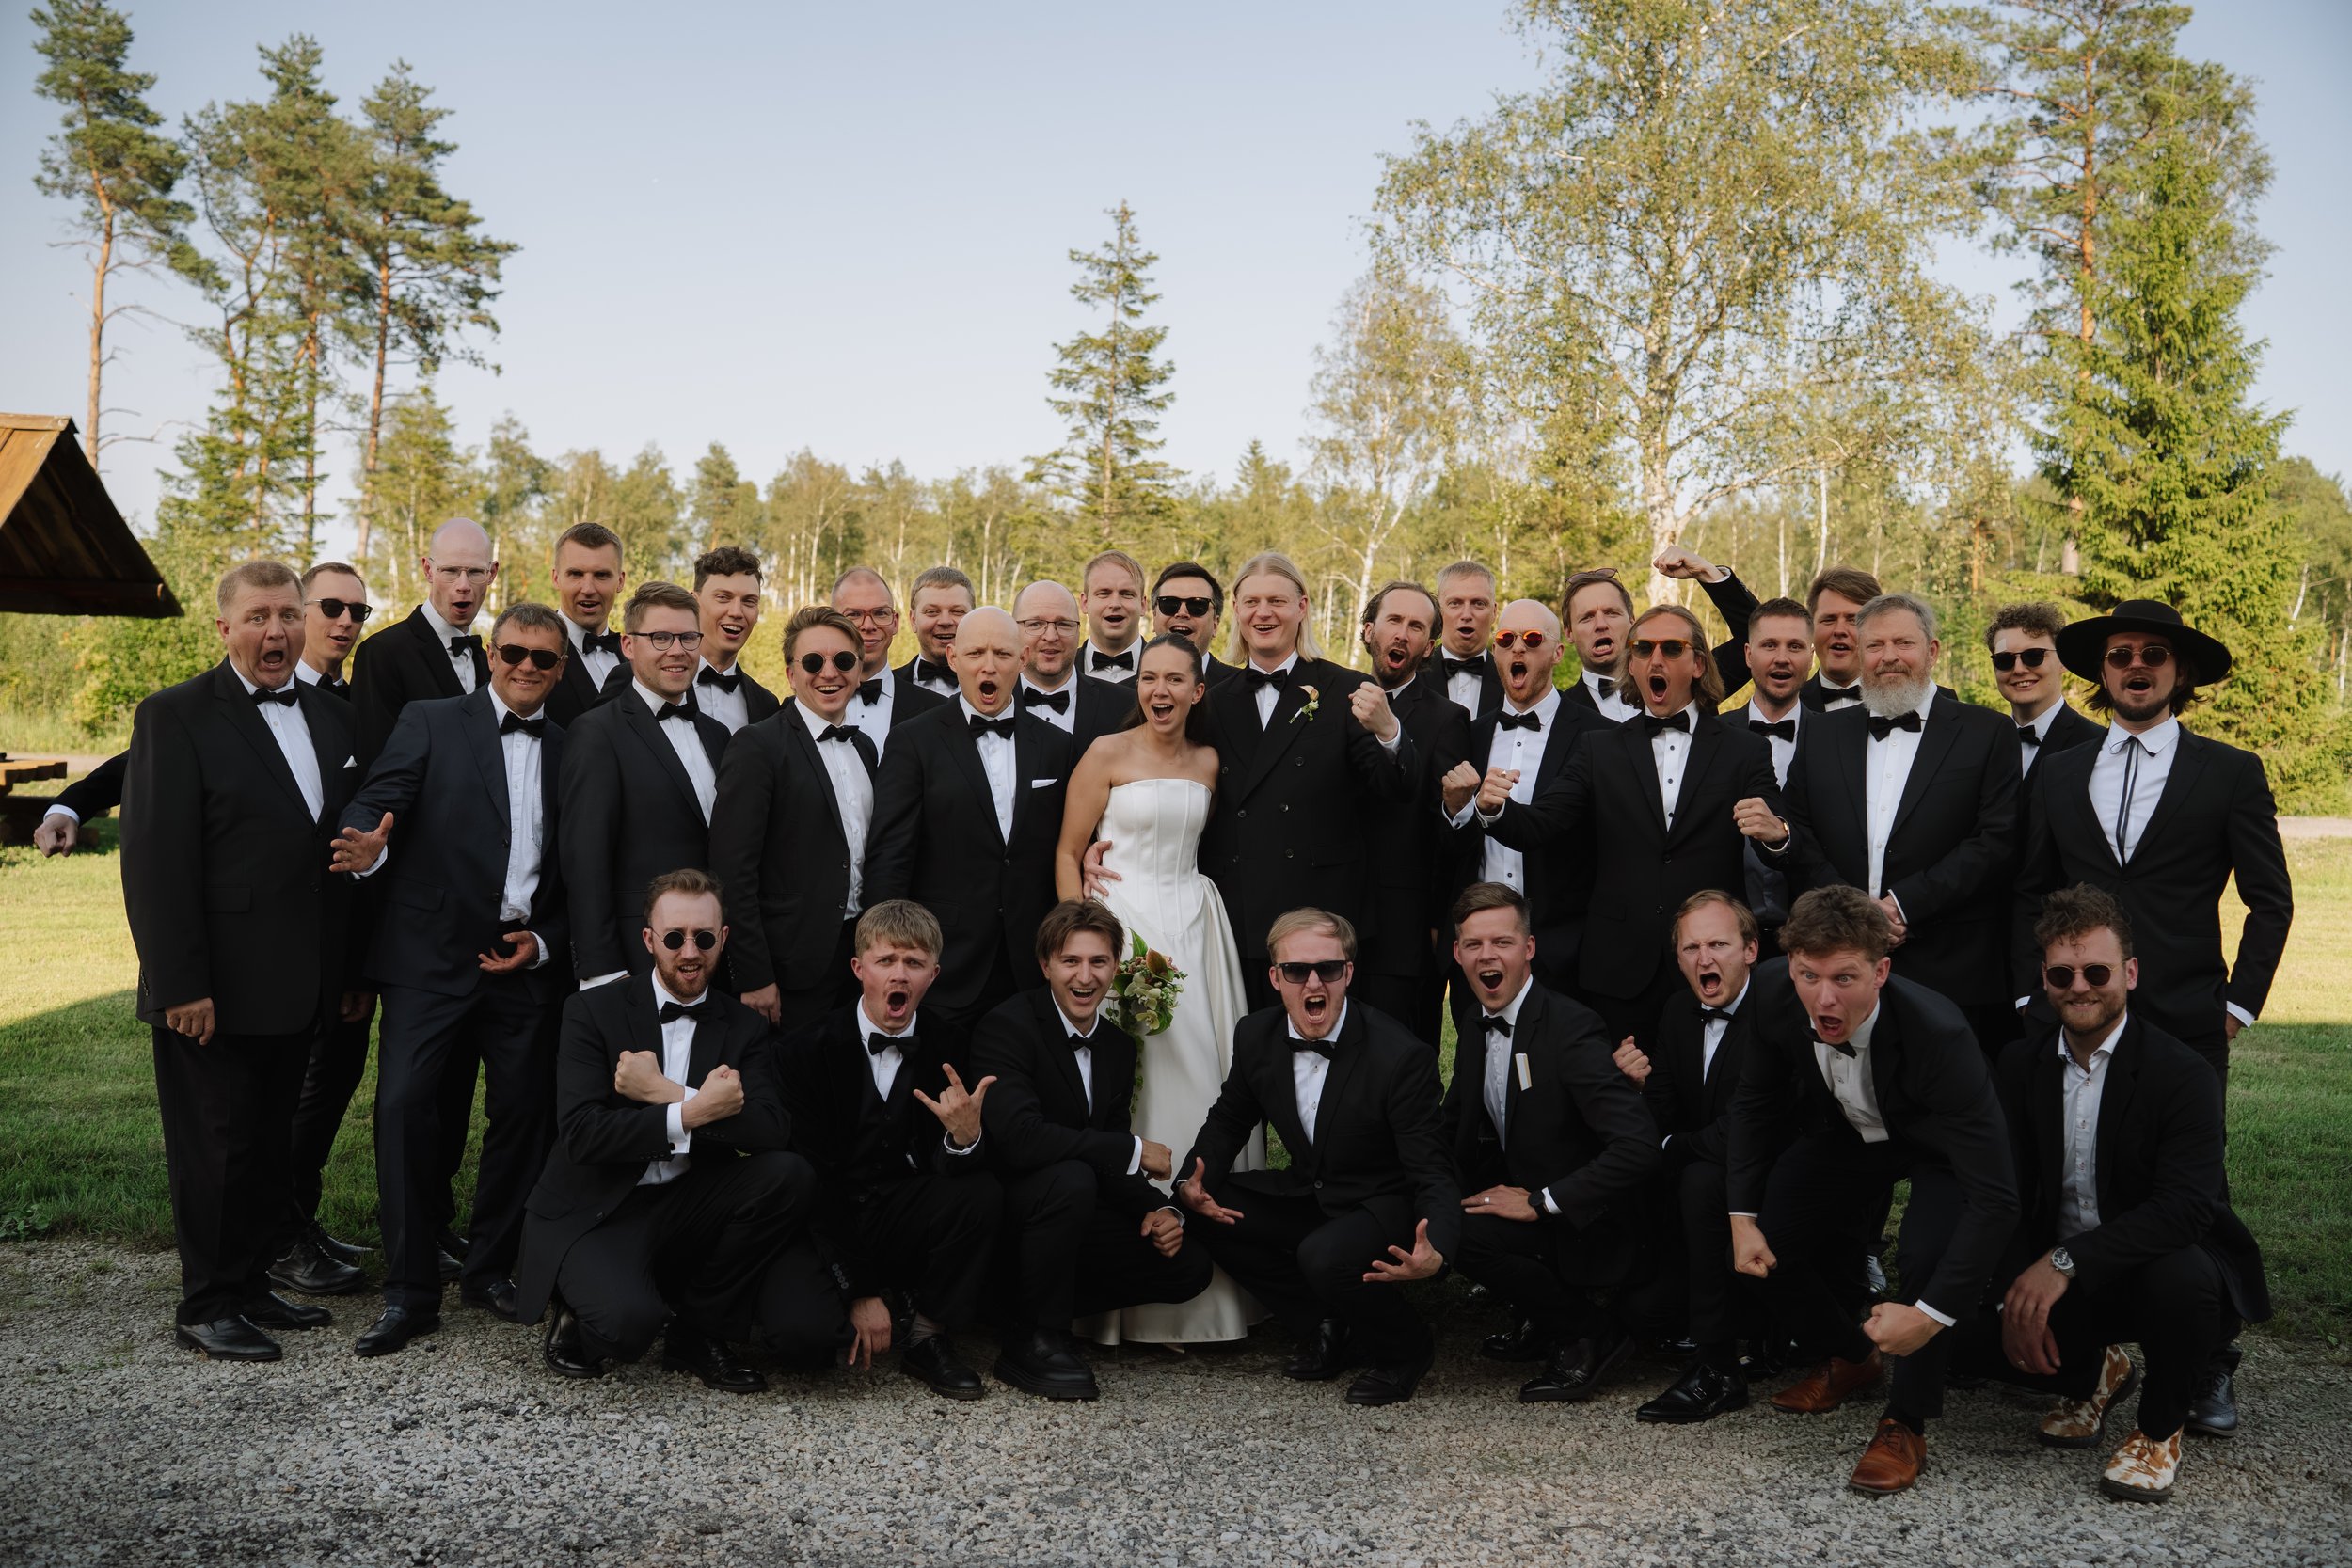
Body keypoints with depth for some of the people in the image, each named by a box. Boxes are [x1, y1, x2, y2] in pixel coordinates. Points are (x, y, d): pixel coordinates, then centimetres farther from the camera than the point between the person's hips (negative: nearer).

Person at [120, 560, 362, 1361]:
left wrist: (354, 967, 12)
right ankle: (206, 1307, 16)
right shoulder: (176, 717, -8)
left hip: (298, 989, 6)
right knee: (215, 1150, 3)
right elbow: (155, 862, -13)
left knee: (271, 1142, 15)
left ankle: (251, 1285, 27)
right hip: (216, 990, -6)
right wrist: (180, 985, -18)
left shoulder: (331, 717, 11)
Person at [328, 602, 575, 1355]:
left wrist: (545, 943, -2)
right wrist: (369, 851, -31)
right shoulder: (430, 723, 4)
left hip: (526, 960, 3)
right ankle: (409, 1292, 0)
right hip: (432, 956, -3)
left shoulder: (568, 749, 12)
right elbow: (378, 802, -9)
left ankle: (490, 1269, 24)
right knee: (404, 1105, -11)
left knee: (525, 1113, 6)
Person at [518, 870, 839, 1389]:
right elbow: (579, 1132, -16)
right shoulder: (593, 1011, -3)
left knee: (791, 1173, -24)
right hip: (600, 1213, -4)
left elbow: (773, 1129, -11)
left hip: (693, 1209, 4)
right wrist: (692, 1112, -24)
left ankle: (699, 1327, -4)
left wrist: (666, 1093, -19)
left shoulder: (745, 1026, 6)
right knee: (628, 1321, -33)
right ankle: (581, 1321, 7)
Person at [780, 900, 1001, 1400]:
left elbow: (941, 1170, -5)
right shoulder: (809, 1048, -9)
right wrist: (859, 1289, -16)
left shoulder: (946, 1050, -1)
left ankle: (928, 1338, -6)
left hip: (900, 1225, 3)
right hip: (825, 1225, -3)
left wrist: (965, 1137, -30)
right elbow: (812, 1177, -12)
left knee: (983, 1191, -26)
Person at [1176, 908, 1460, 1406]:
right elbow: (1229, 1119, 11)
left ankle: (1406, 1347, -1)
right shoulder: (1256, 1036, -8)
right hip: (1308, 1194, 7)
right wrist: (1194, 1183, -11)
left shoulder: (1400, 1056, -25)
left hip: (1384, 1207, -6)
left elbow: (1432, 1174, -22)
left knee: (1325, 1256, -35)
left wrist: (1436, 1252, -43)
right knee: (1207, 1210, -13)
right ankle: (1327, 1329, 4)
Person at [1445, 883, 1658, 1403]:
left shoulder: (1572, 1027, -24)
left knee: (1461, 1231, -28)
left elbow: (1638, 1147, -31)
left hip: (1578, 1224, -8)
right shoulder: (1473, 1018, 1)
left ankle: (1589, 1333, -6)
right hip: (1512, 1194, 8)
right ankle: (1544, 1319, 9)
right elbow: (1459, 1121, 15)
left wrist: (1538, 1203, -27)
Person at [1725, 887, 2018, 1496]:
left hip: (1937, 1148, -5)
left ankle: (1906, 1423, -8)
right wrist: (1742, 1216, -11)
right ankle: (1848, 1357, 21)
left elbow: (1995, 1198, -41)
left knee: (1927, 1257, -32)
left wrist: (1930, 1314, -43)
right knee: (1763, 1243, -9)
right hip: (1845, 1132, 5)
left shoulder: (1938, 1033, -41)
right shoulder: (1779, 1011, -25)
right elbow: (1753, 1105, -2)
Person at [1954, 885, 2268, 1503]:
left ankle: (2160, 1429, -6)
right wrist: (2020, 1292, -17)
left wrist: (2066, 1261, -37)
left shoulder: (2183, 1075, -18)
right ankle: (2094, 1374, 16)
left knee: (2179, 1278, -38)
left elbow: (2187, 1207, -29)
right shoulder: (2023, 1064, -1)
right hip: (2055, 1282, 4)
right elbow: (2009, 1192, -2)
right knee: (1970, 1324, -19)